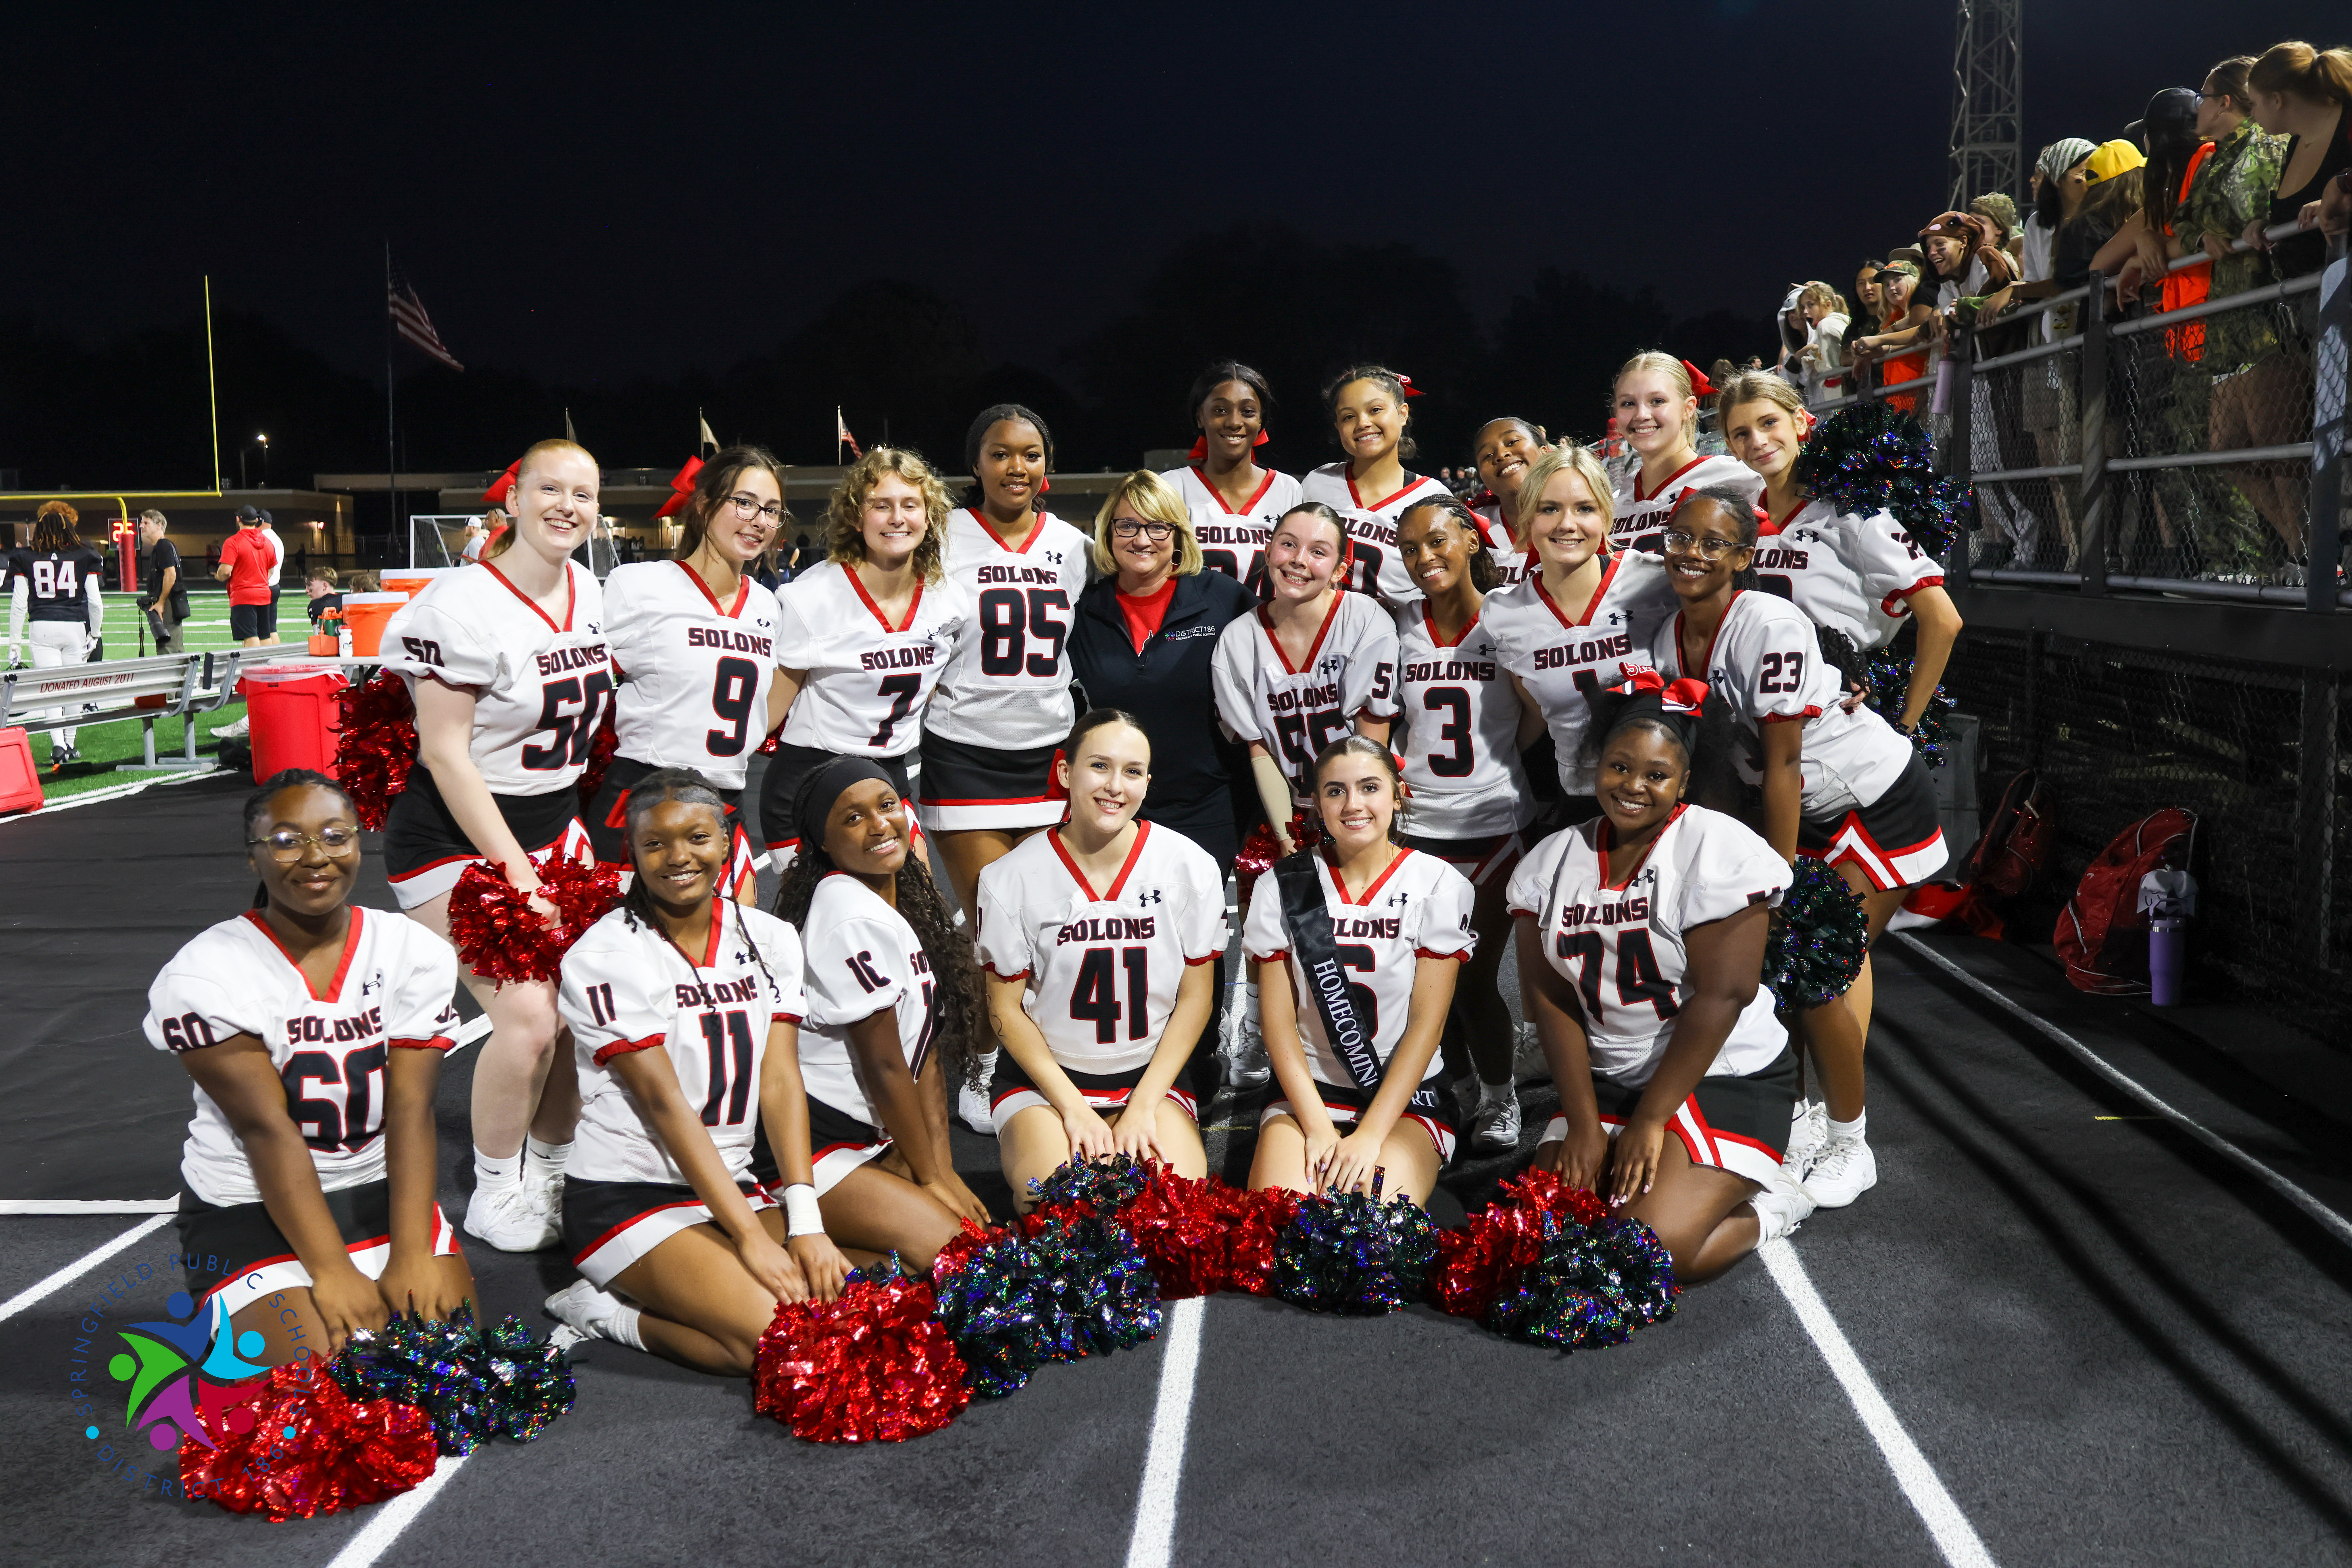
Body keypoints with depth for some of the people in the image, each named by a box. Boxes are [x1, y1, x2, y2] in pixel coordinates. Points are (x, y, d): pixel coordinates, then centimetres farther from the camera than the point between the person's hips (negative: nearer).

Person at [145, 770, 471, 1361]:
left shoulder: (415, 952, -3)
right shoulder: (204, 975, -12)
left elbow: (411, 1111, -11)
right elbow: (268, 1128, -18)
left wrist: (411, 1256, -21)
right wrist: (332, 1272, -23)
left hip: (383, 1191, 3)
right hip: (252, 1208, -3)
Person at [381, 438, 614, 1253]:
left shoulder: (589, 593, 3)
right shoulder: (464, 606, -20)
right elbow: (445, 752, -19)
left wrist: (576, 831, 16)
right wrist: (516, 871, -20)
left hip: (555, 822, 7)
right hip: (459, 839, -7)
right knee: (528, 1017, -14)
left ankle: (551, 1169, 25)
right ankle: (494, 1193, 9)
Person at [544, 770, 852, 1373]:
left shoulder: (770, 939, 6)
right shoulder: (604, 956, -10)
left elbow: (781, 1081, -2)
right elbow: (664, 1101, -16)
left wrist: (805, 1223, -14)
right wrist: (751, 1237, -22)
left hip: (734, 1187, 6)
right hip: (625, 1197, -6)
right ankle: (607, 1313, -2)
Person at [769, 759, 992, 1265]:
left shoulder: (906, 901, 8)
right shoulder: (855, 918, -20)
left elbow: (928, 1050, 6)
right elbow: (884, 1065, -15)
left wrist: (944, 1167, -1)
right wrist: (931, 1176, -5)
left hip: (870, 1132, 9)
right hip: (805, 1141, -9)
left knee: (988, 1227, -1)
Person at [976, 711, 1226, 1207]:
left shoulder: (1191, 868, -6)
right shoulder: (1012, 878, -9)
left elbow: (1196, 997, 0)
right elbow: (1006, 1008, -2)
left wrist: (1144, 1106, -8)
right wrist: (1072, 1108, -11)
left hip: (1151, 1076, 1)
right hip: (1043, 1078, -1)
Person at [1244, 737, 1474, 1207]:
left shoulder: (1439, 885, -3)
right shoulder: (1282, 888, 1)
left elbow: (1426, 1023, -7)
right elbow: (1277, 1019, -1)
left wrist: (1371, 1136, -16)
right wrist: (1318, 1128, -14)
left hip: (1407, 1099, -1)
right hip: (1306, 1093, 1)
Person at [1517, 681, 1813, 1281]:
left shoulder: (1718, 850, -13)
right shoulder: (1552, 862, 3)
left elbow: (1721, 996, -18)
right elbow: (1553, 1002, -1)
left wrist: (1650, 1121, -16)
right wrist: (1584, 1124, -9)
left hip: (1724, 1079, -5)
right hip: (1606, 1081, 6)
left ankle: (1765, 1209, 7)